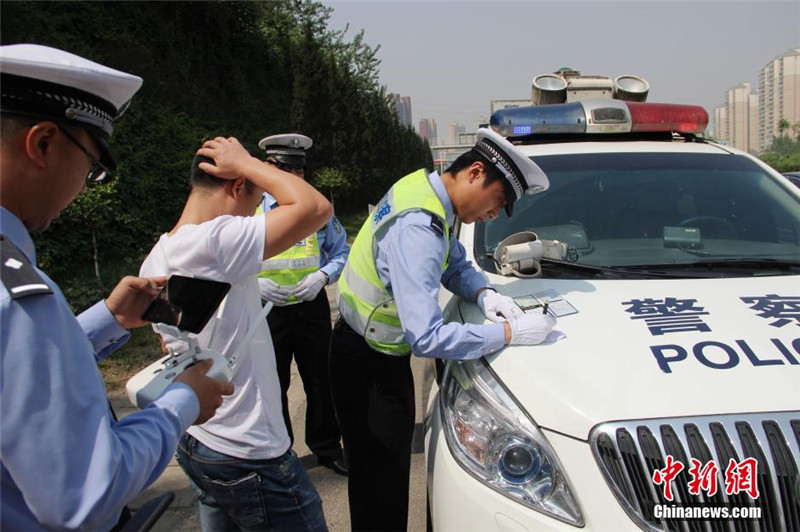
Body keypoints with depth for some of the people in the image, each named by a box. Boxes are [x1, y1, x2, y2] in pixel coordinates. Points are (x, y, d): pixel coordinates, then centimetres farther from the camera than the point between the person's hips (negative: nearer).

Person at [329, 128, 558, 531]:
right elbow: (427, 338, -33)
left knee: (388, 473, 17)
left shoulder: (426, 188, 1)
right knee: (380, 491, 3)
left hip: (383, 355, 9)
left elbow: (456, 266, 15)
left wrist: (484, 294, -6)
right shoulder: (418, 229, -29)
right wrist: (510, 333, -25)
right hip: (369, 367, -9)